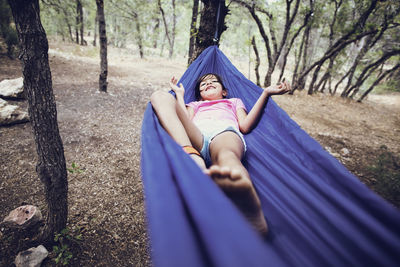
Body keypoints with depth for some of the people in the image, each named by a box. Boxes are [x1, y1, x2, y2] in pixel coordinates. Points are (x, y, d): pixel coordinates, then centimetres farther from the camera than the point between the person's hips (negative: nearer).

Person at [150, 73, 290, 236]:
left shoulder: (234, 102, 41)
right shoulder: (194, 105, 44)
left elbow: (245, 126, 18)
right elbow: (184, 121, 18)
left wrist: (266, 93, 17)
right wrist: (180, 94, 30)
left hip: (225, 132, -1)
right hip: (196, 136, 2)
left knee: (226, 155, -39)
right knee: (161, 96, -16)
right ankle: (193, 160, -43)